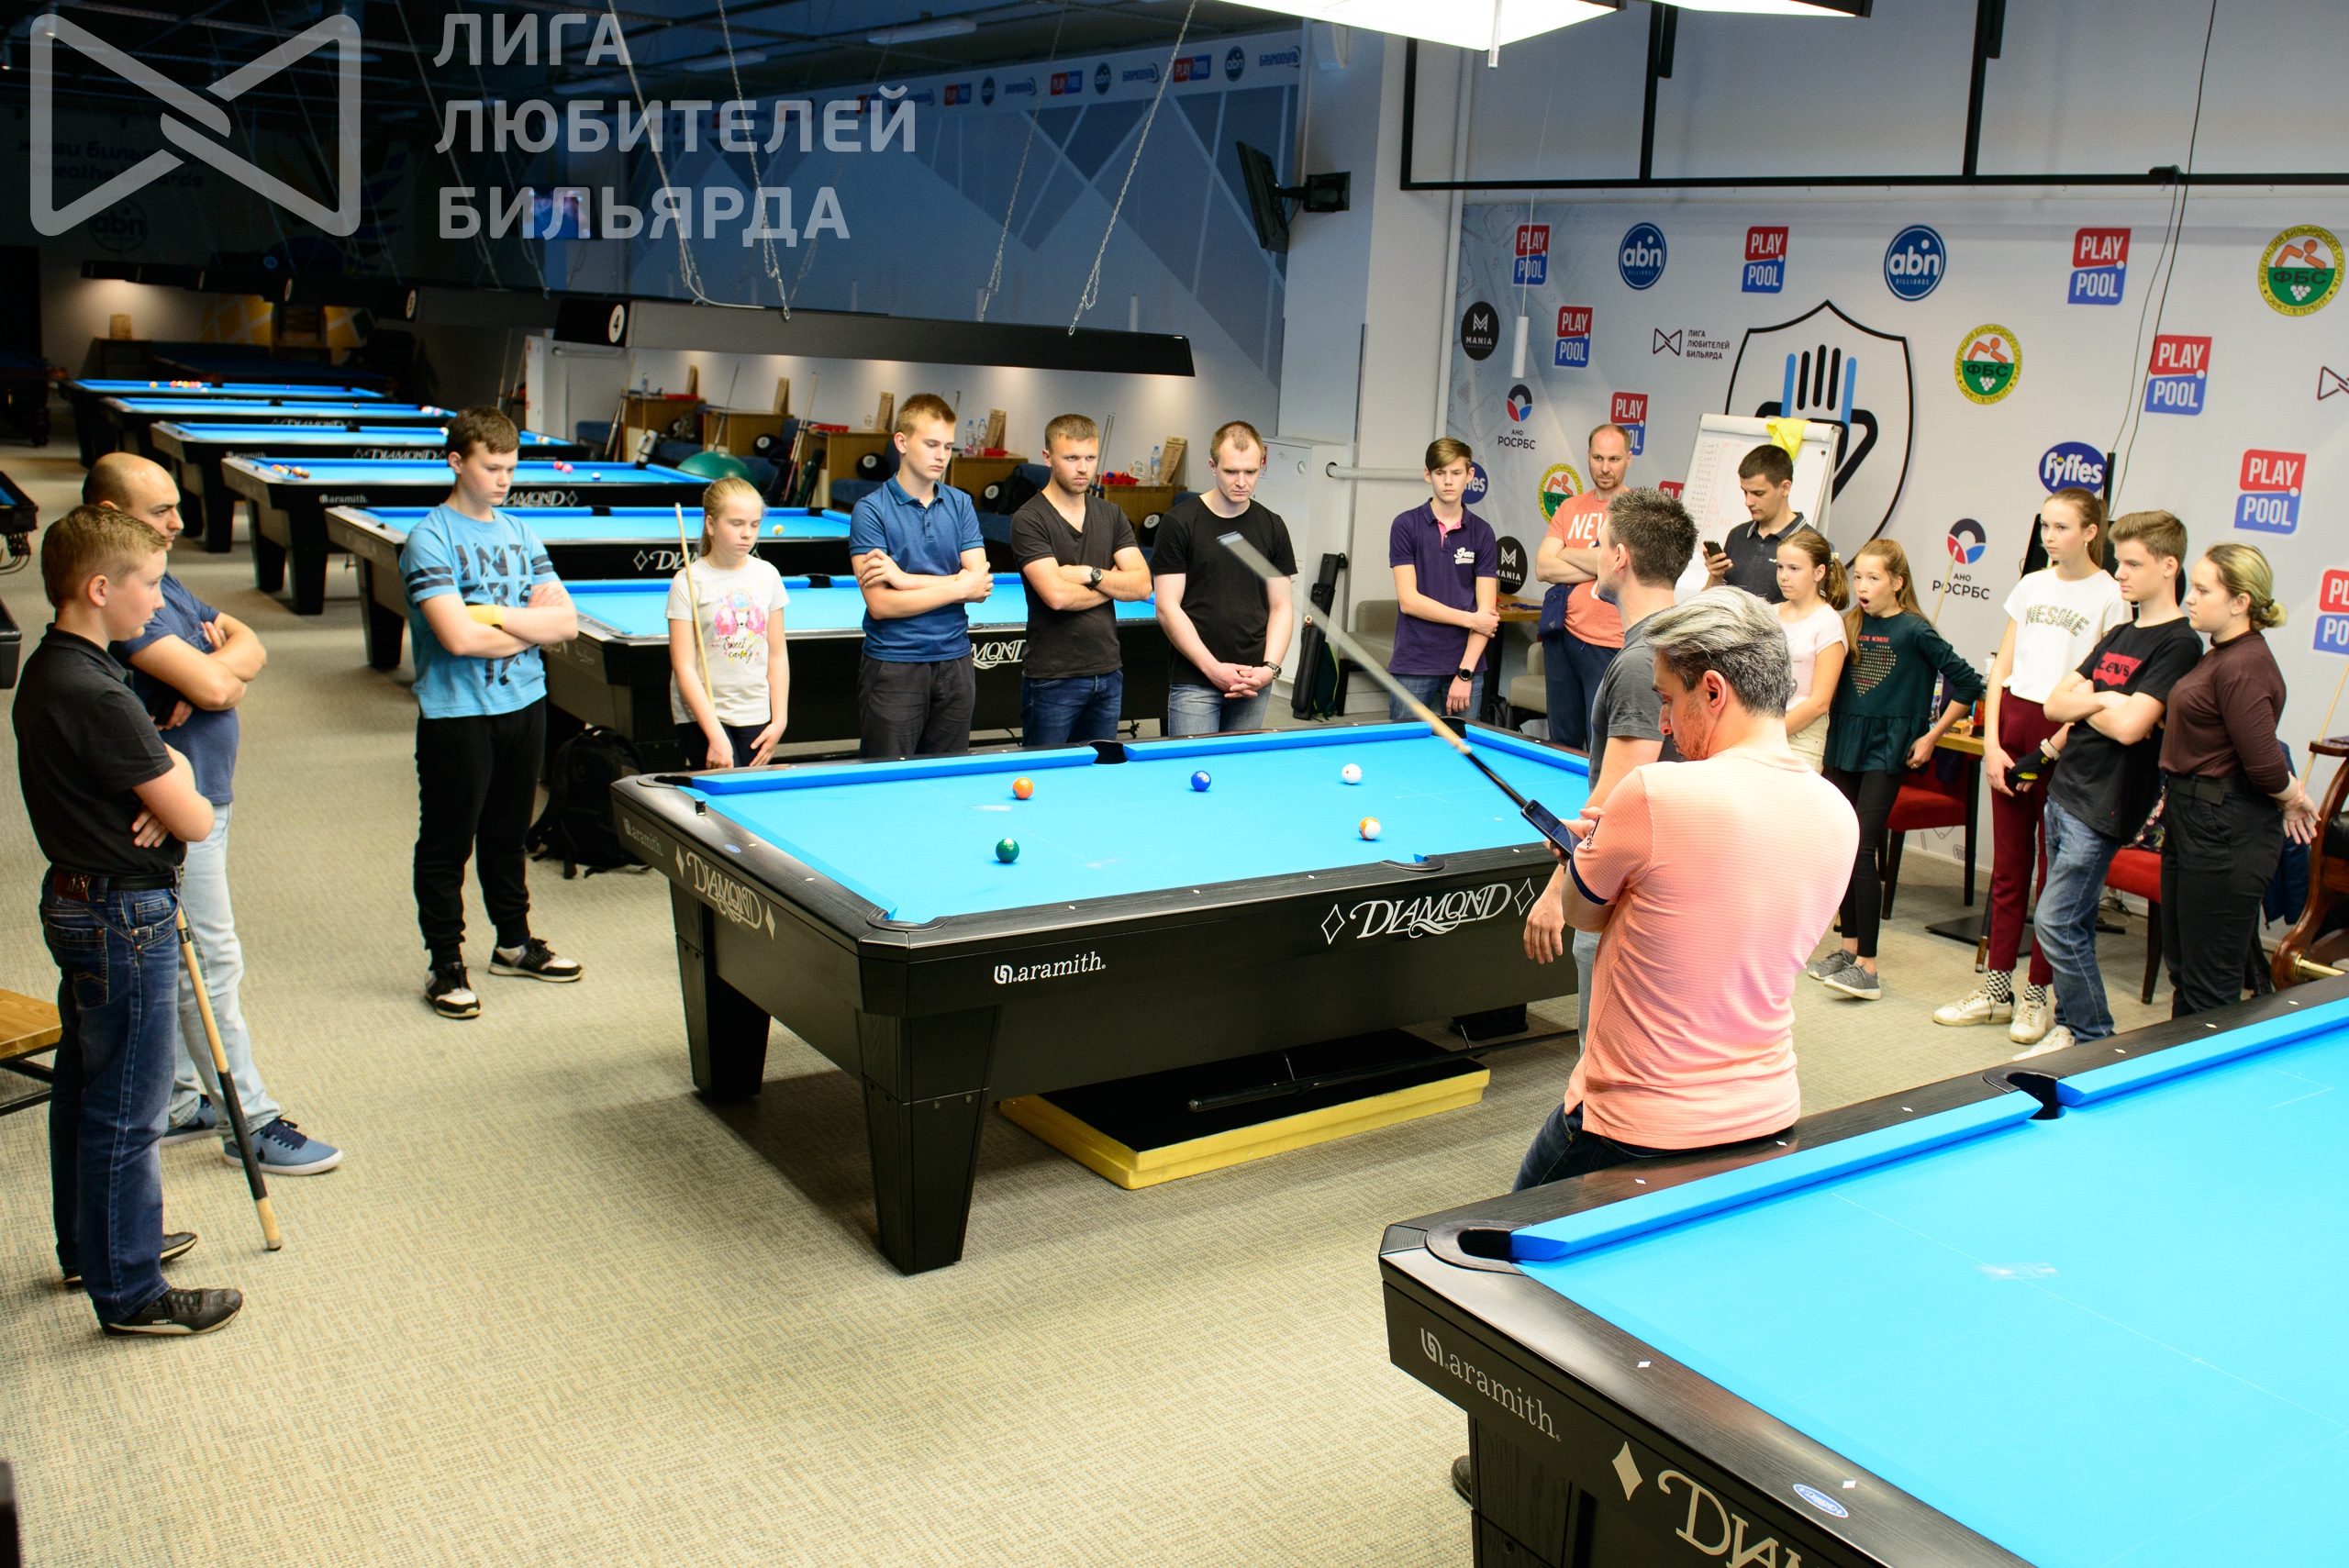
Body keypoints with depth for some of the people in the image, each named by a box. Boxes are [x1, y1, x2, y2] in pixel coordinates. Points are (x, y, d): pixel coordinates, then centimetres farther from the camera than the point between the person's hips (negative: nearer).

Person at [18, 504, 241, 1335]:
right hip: (125, 920, -11)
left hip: (78, 901, 11)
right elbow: (196, 821, -22)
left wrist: (161, 783, -9)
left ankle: (90, 1243, 39)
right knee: (126, 1112, 1)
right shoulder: (96, 698, -25)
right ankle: (130, 1291, 12)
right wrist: (175, 787, 0)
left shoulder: (48, 674, 7)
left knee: (84, 1089, 22)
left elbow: (147, 763, 13)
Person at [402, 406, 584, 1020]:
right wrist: (530, 628, -8)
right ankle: (446, 965, 16)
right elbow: (459, 638, -22)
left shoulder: (520, 532, 8)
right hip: (457, 715, -6)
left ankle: (514, 943, 33)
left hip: (524, 704, 6)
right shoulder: (429, 540, -12)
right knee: (448, 844, 5)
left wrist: (497, 613, -14)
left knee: (508, 832, 19)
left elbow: (566, 621, 1)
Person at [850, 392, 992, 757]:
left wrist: (906, 579, -14)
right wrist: (958, 587, -11)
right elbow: (880, 605, -15)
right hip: (894, 665, -4)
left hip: (954, 662, 4)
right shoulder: (871, 510, -7)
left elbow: (981, 585, -4)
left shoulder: (960, 505, 6)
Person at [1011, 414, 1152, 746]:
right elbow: (1057, 595, -21)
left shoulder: (1111, 515, 9)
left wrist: (1089, 574, -14)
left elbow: (1143, 586, 0)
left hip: (1108, 672, 6)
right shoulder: (1029, 520, -9)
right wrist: (1115, 583, -6)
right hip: (1053, 678, -5)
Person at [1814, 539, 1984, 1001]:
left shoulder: (1914, 631, -7)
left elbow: (1967, 684, -7)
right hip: (1844, 746, 6)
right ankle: (1849, 947, 21)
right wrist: (1834, 727, 6)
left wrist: (1932, 736, -7)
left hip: (1886, 753, -6)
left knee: (1862, 850, -12)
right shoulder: (1850, 626, 7)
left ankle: (1868, 967, -9)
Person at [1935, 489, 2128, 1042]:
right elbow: (2002, 667, 9)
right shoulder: (2032, 586, 10)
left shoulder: (2110, 596, -5)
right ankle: (1996, 987, 16)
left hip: (2066, 733, -5)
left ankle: (2038, 994, 11)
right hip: (2012, 722, 5)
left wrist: (2056, 746, -14)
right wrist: (1992, 742, 0)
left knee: (2055, 868, 2)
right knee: (2007, 865, 9)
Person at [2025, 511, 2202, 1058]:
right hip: (2066, 788, 8)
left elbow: (2129, 726, -23)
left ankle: (2094, 1041, 5)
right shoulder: (2121, 633, 15)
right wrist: (2099, 702, -9)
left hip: (2105, 804, -8)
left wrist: (2084, 702, -5)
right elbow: (2055, 703, 10)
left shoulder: (2179, 643, -13)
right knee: (2073, 921, 12)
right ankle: (2071, 1024, 21)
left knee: (2056, 922, -7)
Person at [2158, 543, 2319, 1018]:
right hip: (2192, 819, 10)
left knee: (2210, 990, -1)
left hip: (2225, 834, -10)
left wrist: (2292, 797, -6)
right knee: (2181, 967, 19)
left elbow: (2265, 765, -24)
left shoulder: (2243, 666, -21)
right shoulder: (2219, 655, 11)